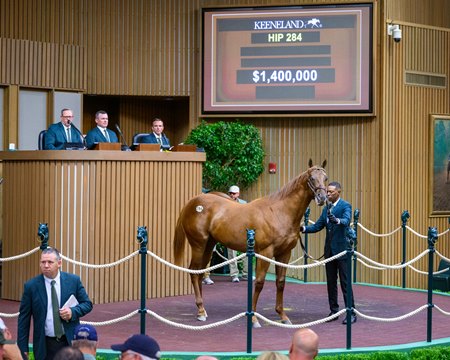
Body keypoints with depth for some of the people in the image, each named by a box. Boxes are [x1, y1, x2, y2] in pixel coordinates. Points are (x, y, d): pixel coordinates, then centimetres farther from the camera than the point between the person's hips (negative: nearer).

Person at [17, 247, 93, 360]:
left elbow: (87, 304, 8)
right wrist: (23, 348, -4)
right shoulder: (31, 286, -4)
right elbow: (23, 319, 0)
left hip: (71, 341, 1)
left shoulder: (74, 281, 0)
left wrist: (73, 311, -14)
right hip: (45, 345, -1)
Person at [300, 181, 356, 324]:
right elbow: (318, 226, 12)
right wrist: (303, 228, -5)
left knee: (345, 283, -6)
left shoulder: (345, 206, -7)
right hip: (329, 250, 7)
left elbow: (346, 221, -26)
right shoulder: (326, 208, 14)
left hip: (341, 249, -7)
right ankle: (334, 310, 18)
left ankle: (351, 313, -3)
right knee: (331, 282, 11)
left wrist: (337, 220, -48)